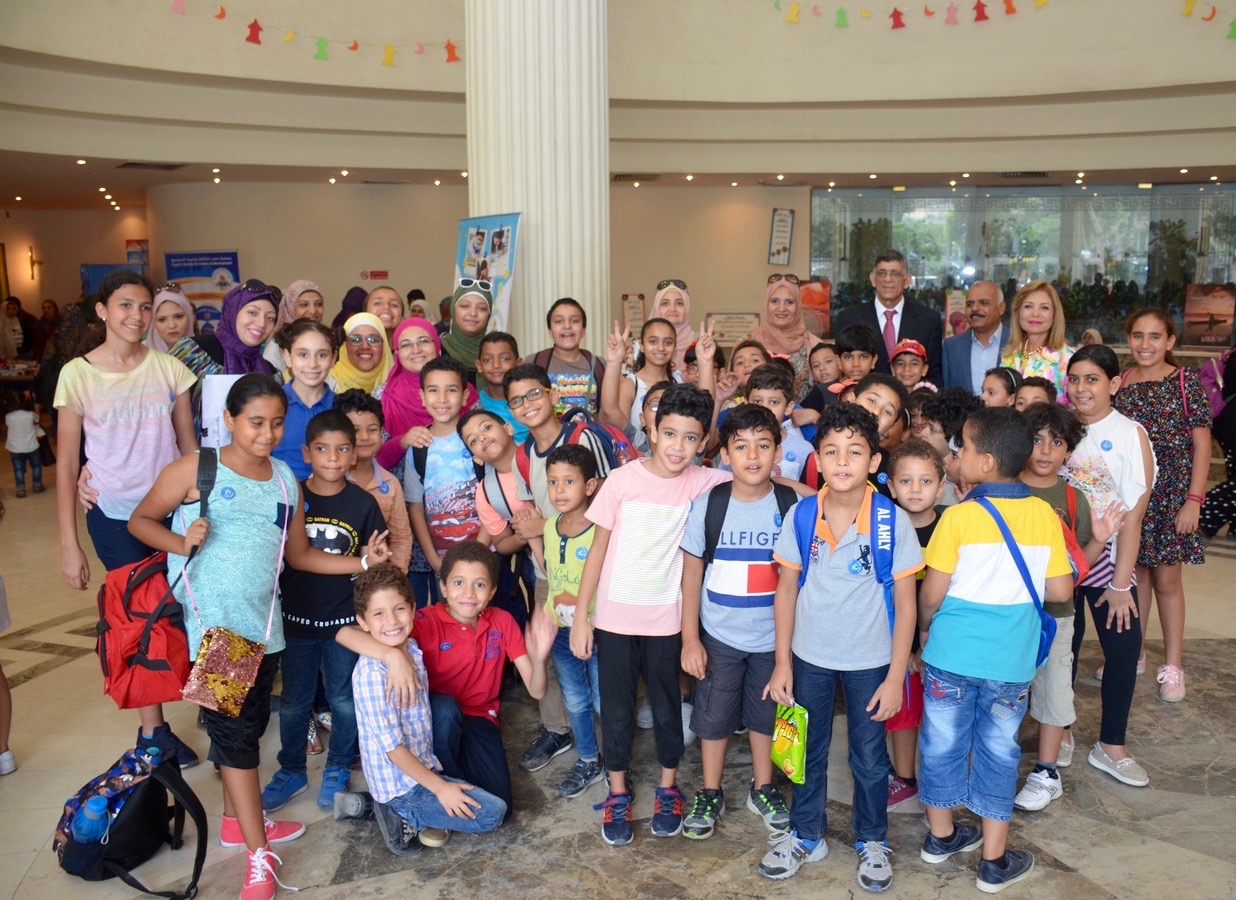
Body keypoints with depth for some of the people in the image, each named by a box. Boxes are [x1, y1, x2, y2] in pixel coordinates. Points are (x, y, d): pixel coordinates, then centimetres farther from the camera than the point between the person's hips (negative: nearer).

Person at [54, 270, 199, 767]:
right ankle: (153, 731, 19)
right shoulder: (77, 375, -6)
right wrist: (69, 545, -5)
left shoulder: (169, 369, -1)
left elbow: (189, 446, 4)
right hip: (114, 516, -1)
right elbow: (67, 464, -3)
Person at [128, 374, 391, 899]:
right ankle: (259, 855, 8)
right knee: (235, 731, -2)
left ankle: (235, 821, 36)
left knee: (249, 726, 16)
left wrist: (361, 562, 2)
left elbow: (300, 555, 12)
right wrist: (181, 541, -18)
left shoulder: (286, 480, 9)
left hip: (263, 626, 5)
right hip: (212, 626, -5)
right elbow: (140, 521, 0)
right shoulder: (195, 470, -5)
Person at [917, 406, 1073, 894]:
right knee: (998, 749, 15)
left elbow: (932, 591, -12)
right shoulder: (1044, 515, -7)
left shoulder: (958, 517, -15)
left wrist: (925, 628, 7)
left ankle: (941, 834, 34)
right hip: (1011, 660, 2)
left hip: (952, 652, -2)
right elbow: (1060, 591, -4)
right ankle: (995, 860, 25)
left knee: (943, 742, 16)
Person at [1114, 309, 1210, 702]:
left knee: (1167, 579, 4)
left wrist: (1194, 500, -10)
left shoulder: (1186, 382, -6)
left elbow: (1201, 445, -6)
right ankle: (1133, 652, 27)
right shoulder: (1119, 383, 2)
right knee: (1136, 571, 12)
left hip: (1171, 494, -3)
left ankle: (1172, 664, 18)